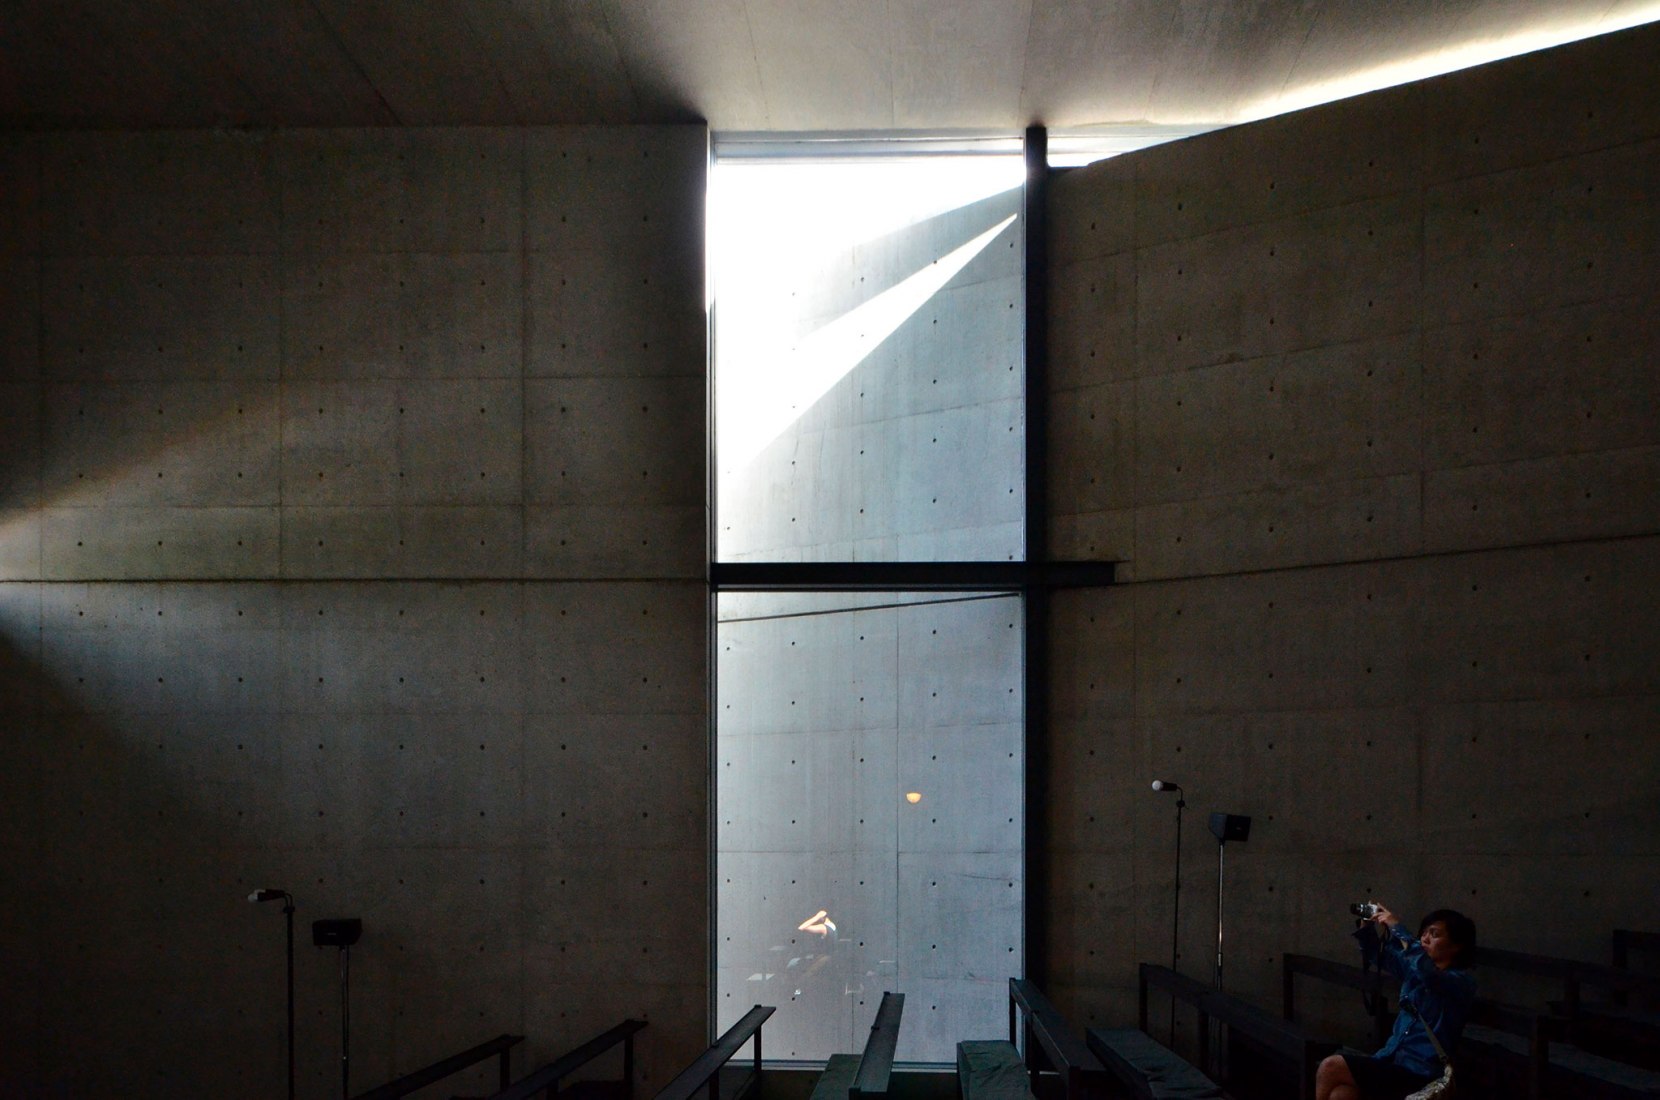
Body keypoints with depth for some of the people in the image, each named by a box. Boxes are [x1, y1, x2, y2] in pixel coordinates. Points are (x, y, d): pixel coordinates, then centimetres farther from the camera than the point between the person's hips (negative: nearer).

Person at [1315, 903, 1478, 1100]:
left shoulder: (1462, 981, -8)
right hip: (1391, 1058, 7)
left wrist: (1396, 928, -22)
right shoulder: (1414, 968, 14)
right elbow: (1377, 955, 26)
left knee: (1330, 1067, -20)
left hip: (1417, 1072, -7)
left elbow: (1427, 972, -30)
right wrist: (1366, 926, 6)